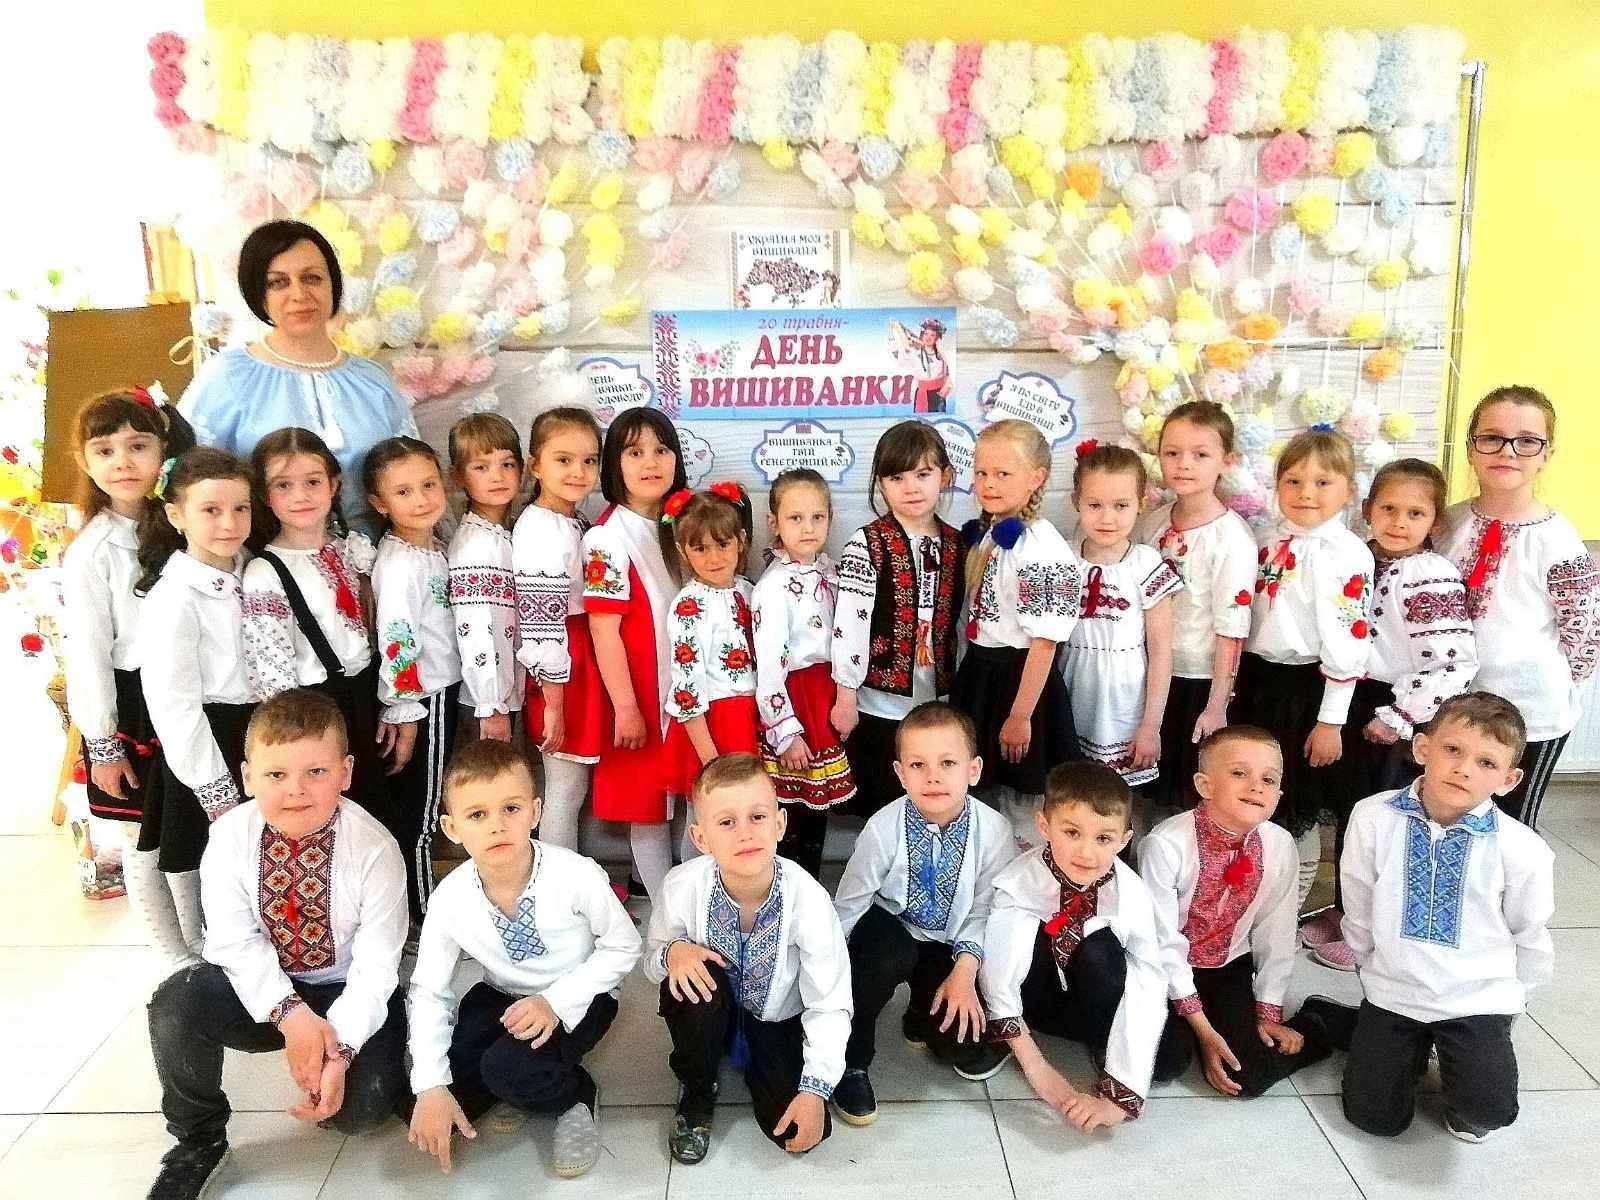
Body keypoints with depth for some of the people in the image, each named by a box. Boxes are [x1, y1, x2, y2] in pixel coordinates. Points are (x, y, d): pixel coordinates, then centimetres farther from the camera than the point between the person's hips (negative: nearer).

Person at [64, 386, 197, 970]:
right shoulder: (90, 553, -12)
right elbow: (86, 654, -11)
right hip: (131, 708, -4)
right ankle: (177, 961, 25)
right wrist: (102, 745, -10)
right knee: (146, 842, 10)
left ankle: (202, 944, 34)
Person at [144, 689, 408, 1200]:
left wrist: (340, 1051, -31)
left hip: (352, 991, -2)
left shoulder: (374, 849, -23)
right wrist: (290, 1014, -27)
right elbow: (235, 941, -15)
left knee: (361, 1108, -21)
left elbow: (376, 965, -21)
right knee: (175, 1003, -24)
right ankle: (198, 1139, 2)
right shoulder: (231, 836, -16)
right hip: (263, 987, 3)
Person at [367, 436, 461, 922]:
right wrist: (405, 718, -20)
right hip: (422, 700, -8)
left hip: (442, 690, 9)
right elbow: (396, 645, -23)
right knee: (415, 814, 5)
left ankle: (423, 902, 33)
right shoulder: (399, 564, -21)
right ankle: (424, 914, 19)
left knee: (420, 808, 19)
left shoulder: (434, 547, 5)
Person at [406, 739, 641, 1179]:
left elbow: (623, 946, -13)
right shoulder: (449, 900, -18)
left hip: (576, 996, -4)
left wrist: (556, 1001, -25)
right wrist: (431, 1088, -19)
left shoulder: (577, 876, -28)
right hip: (501, 996, 4)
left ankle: (575, 1097, 0)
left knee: (507, 1068, -32)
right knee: (418, 1105, -10)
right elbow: (429, 992, -9)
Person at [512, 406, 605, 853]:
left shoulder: (572, 522, 9)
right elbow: (540, 623, -22)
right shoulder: (543, 532, -19)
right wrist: (553, 703, -20)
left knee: (572, 786, 18)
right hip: (563, 672, -9)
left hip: (582, 664, 9)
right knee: (566, 791, 3)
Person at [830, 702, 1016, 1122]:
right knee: (890, 958, -38)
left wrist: (965, 970, -19)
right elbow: (848, 905, -12)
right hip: (890, 927, -2)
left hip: (952, 942, 2)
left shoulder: (993, 830, -21)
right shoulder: (884, 828, -25)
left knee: (974, 1055, -12)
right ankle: (850, 1061, -12)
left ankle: (923, 1020, 23)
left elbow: (985, 910, -9)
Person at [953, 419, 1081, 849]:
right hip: (979, 674, 8)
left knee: (1021, 801, 5)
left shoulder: (1041, 548, -20)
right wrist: (967, 679, 15)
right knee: (985, 789, 19)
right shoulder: (984, 535, 6)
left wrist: (1021, 716, -19)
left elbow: (1044, 641, -20)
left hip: (1022, 678, -8)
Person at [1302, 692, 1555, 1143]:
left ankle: (1457, 1064, 16)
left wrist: (1506, 994, 11)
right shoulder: (1373, 818, -15)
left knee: (1487, 1112, -19)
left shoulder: (1523, 849, -18)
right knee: (1375, 1116, 0)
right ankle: (1407, 1049, 30)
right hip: (1392, 992, 1)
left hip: (1477, 999, -1)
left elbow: (1530, 938, 1)